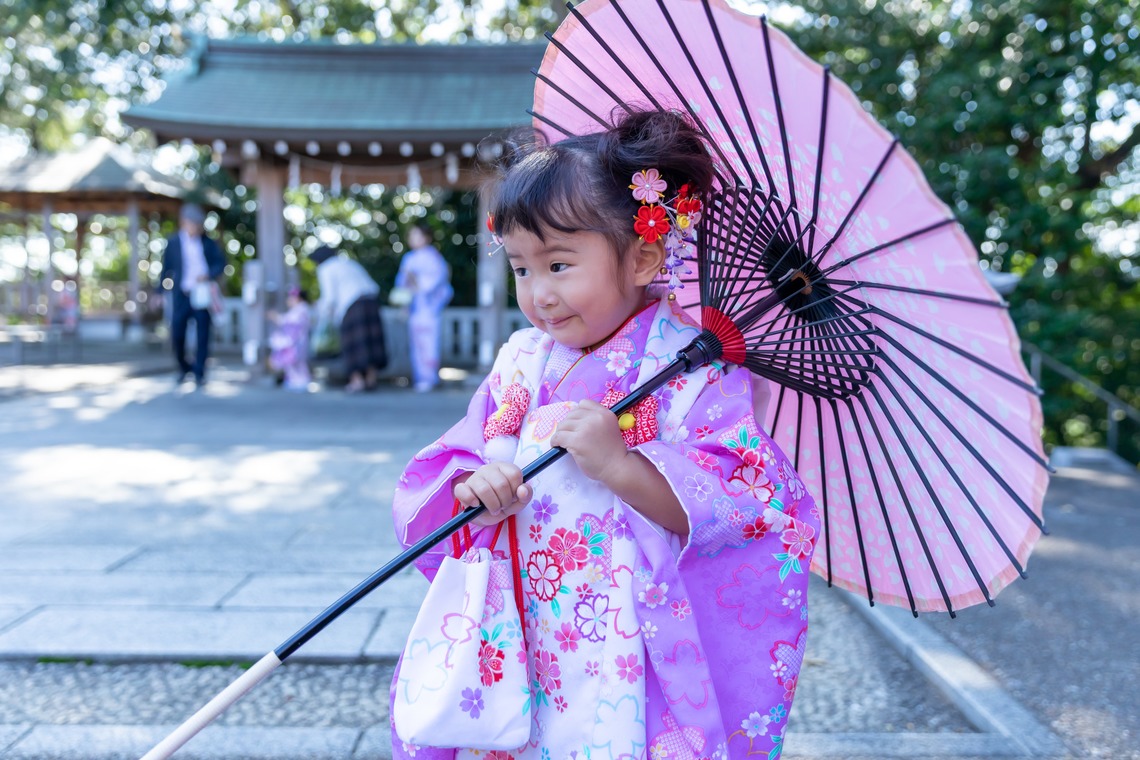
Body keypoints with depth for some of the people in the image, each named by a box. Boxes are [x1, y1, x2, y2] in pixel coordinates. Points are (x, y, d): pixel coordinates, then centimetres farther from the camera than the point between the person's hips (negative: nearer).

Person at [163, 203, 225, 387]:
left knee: (202, 334, -1)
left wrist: (208, 275, -13)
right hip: (181, 295, 0)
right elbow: (166, 268, 6)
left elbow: (221, 262, 5)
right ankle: (183, 367, 25)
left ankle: (199, 372, 8)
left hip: (202, 294, 0)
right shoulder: (173, 242, 3)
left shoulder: (207, 242, 5)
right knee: (176, 334, 1)